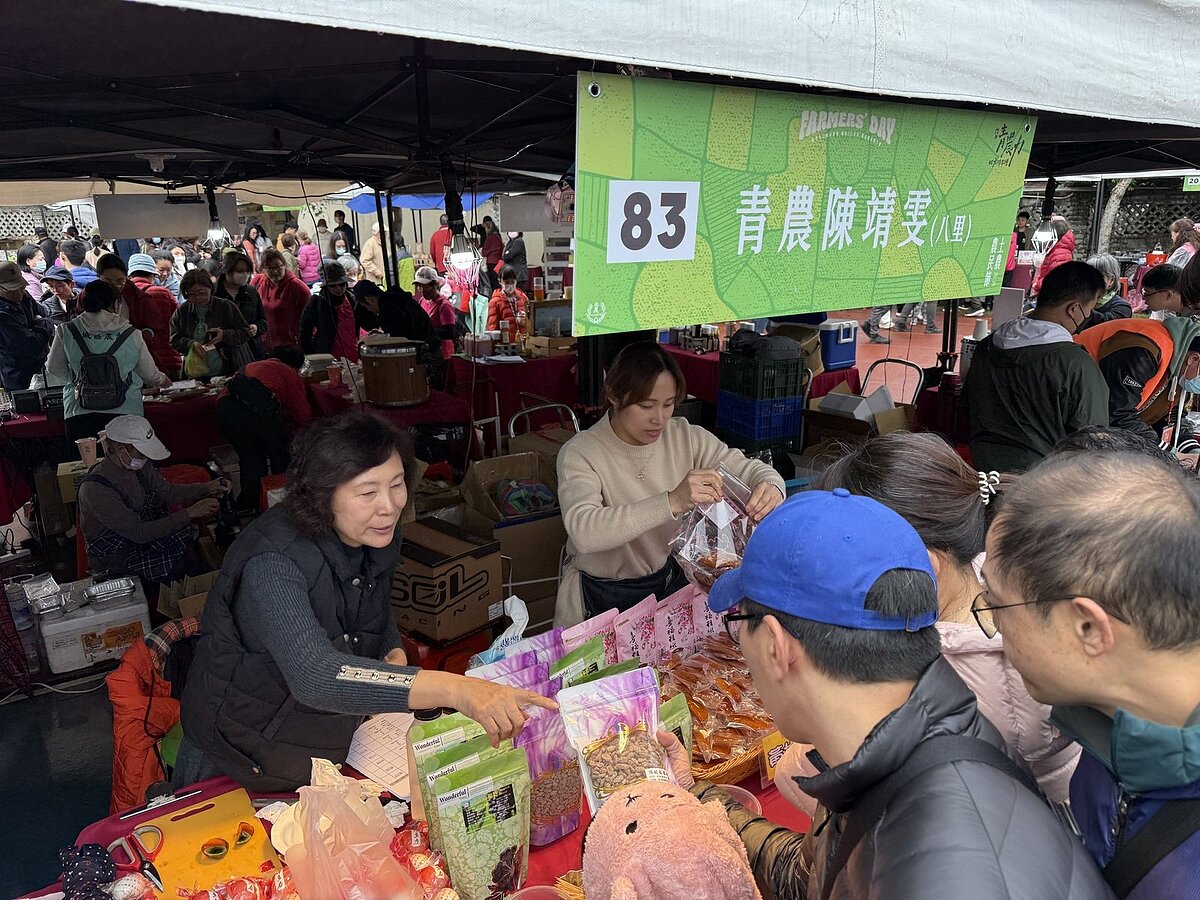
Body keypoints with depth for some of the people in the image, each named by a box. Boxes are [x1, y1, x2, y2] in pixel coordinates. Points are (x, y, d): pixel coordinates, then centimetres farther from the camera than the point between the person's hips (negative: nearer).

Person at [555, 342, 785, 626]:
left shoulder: (686, 437, -2)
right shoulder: (580, 453, -17)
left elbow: (747, 468, 0)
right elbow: (583, 530, -33)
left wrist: (770, 487, -26)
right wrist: (673, 502, -43)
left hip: (669, 580, 4)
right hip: (602, 599, -4)